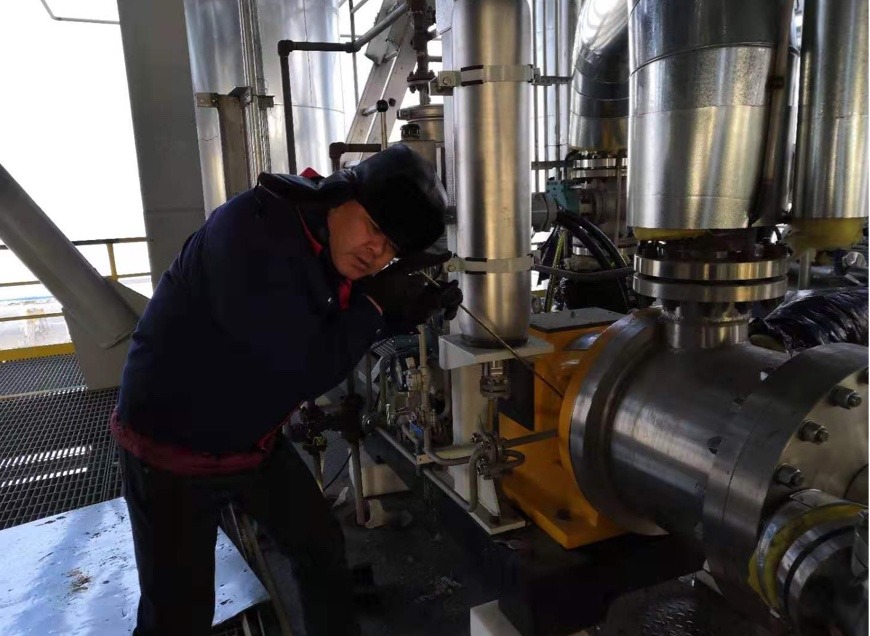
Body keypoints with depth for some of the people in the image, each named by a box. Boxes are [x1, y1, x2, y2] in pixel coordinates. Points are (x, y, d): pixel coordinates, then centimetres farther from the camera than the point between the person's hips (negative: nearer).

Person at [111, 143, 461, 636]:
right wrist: (376, 301, -19)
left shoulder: (338, 252, -5)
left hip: (257, 443, 7)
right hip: (172, 448, -7)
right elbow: (312, 369, -32)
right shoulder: (253, 232, -30)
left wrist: (409, 311, -6)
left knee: (323, 549, 16)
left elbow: (345, 333, 10)